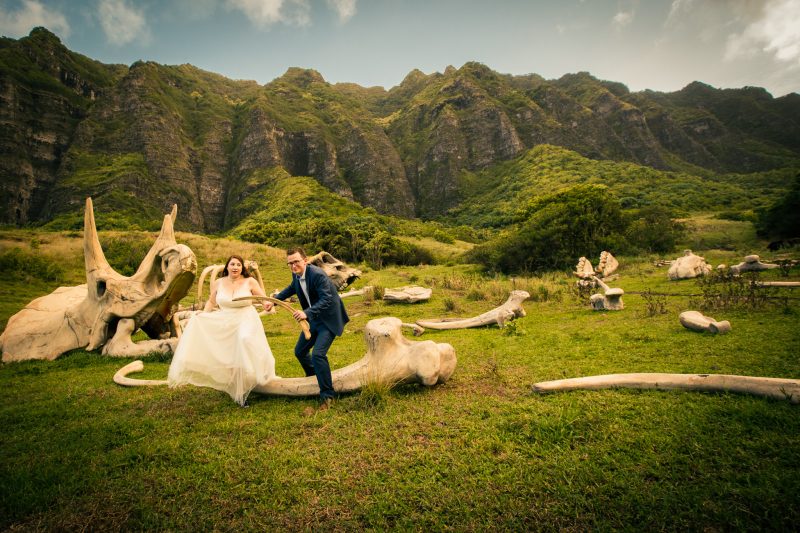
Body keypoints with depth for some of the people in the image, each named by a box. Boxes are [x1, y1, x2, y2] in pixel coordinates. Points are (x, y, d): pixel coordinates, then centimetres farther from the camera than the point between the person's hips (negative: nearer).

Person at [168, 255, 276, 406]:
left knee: (246, 340, -30)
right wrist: (203, 314, 1)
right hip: (224, 323, 4)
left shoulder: (250, 282, -6)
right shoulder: (218, 283, 3)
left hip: (245, 321, -4)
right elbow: (211, 301, 16)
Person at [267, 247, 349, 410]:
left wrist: (307, 312, -44)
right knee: (299, 351, 17)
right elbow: (292, 288, 21)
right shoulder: (296, 274, -1)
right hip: (313, 319, 9)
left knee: (318, 354, -22)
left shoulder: (318, 274, -26)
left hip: (329, 319, -9)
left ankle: (327, 395, -6)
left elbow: (326, 300, -33)